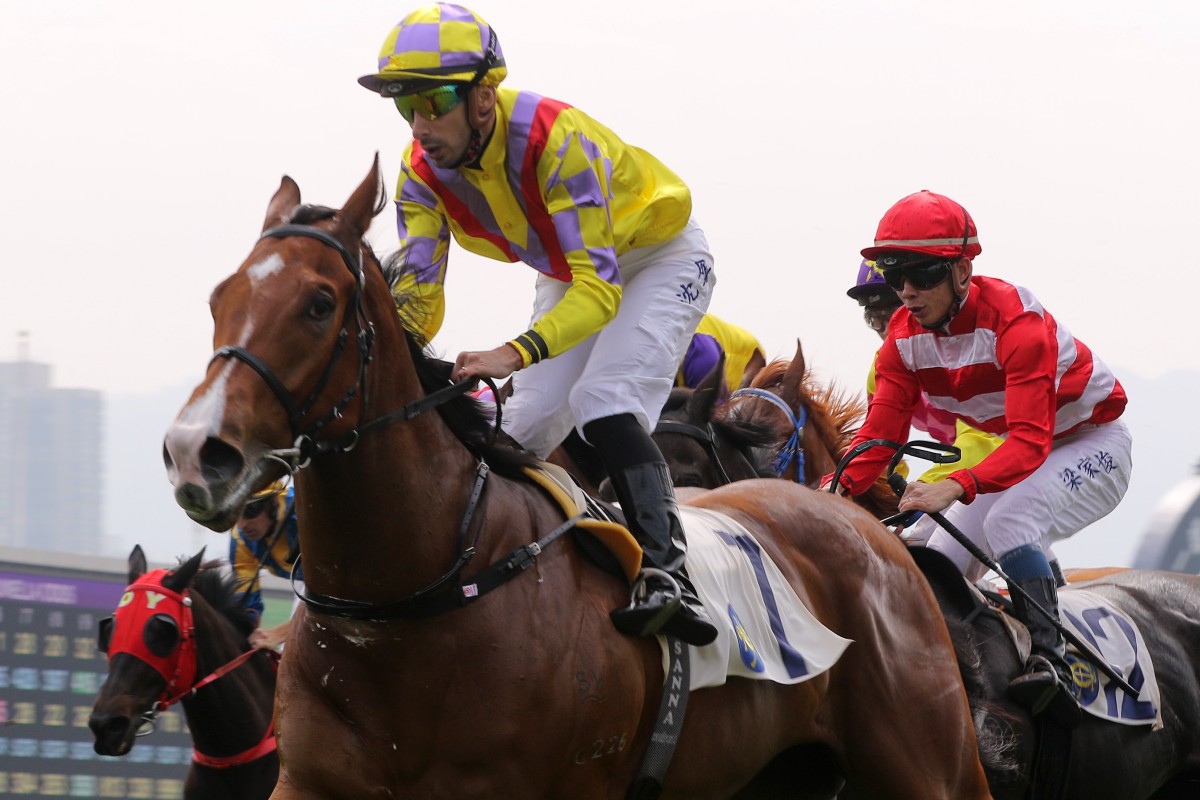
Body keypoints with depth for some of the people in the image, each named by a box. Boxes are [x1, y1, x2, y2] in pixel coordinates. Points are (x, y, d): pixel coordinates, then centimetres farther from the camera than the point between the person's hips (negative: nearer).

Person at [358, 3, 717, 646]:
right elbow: (416, 291, -19)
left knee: (602, 400, -27)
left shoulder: (556, 140, -40)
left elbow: (599, 287, -45)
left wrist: (515, 353, -61)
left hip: (659, 256, -7)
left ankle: (667, 574, -36)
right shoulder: (422, 171, -19)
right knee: (526, 425, -3)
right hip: (567, 271, 7)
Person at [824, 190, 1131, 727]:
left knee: (1006, 520, -33)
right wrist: (835, 489, -36)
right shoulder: (905, 335, -11)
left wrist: (955, 487, -57)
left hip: (1091, 446, -8)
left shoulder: (1014, 319, -33)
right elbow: (880, 433, -15)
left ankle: (1051, 662, -36)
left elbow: (1030, 442, -41)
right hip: (1019, 454, 8)